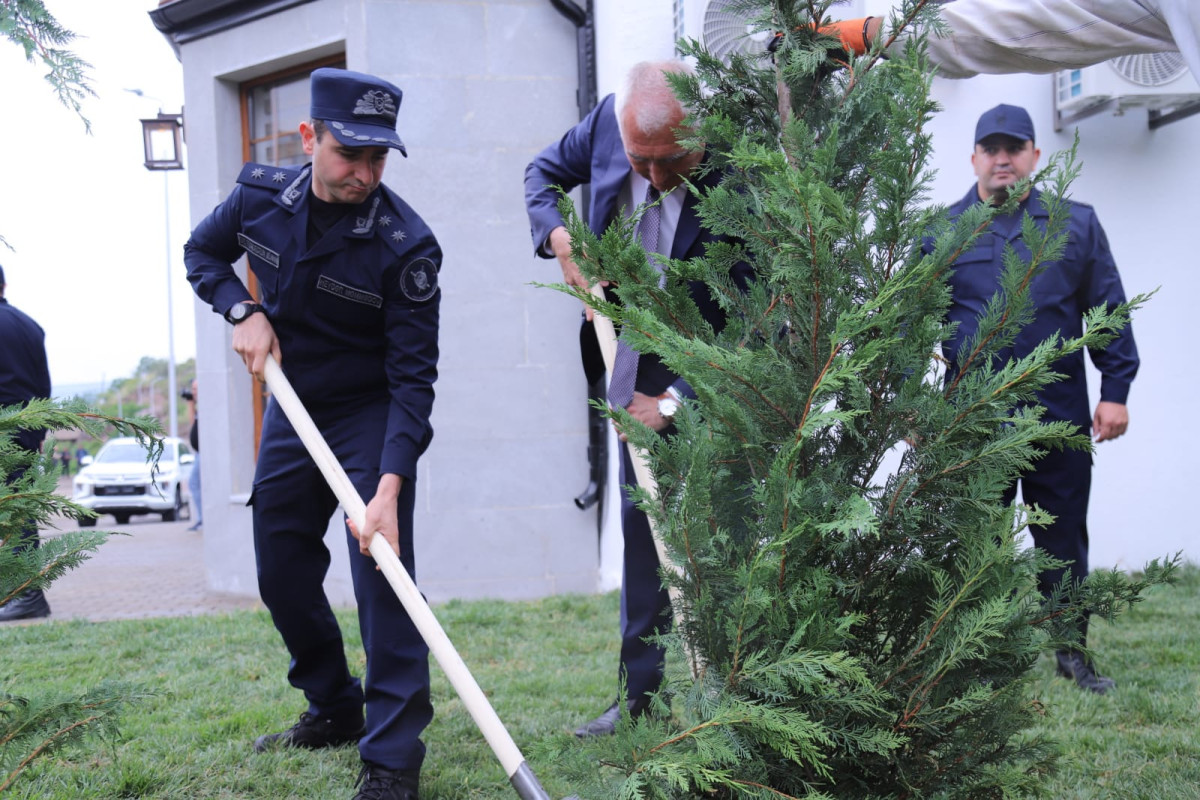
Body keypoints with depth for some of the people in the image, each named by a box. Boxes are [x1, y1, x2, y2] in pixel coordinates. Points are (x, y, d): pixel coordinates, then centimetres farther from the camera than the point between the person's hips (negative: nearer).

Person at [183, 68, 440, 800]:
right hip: (292, 406, 6)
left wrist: (390, 487, -36)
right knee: (282, 572, 11)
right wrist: (243, 312, -11)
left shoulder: (406, 245, -26)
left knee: (381, 568, -15)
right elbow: (204, 252, 10)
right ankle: (334, 710, 31)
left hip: (371, 413, -5)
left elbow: (413, 377, -26)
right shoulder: (262, 195, -12)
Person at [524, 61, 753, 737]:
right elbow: (545, 172, 9)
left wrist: (676, 399, -25)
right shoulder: (608, 121, -13)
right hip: (636, 349, 6)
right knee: (639, 517, 10)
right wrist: (560, 239, -11)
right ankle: (643, 692, 19)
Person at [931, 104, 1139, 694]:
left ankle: (1073, 652, 21)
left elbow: (1108, 311, 7)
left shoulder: (1078, 225, 6)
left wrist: (1115, 391, 0)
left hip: (1060, 416, 1)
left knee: (1064, 538, 8)